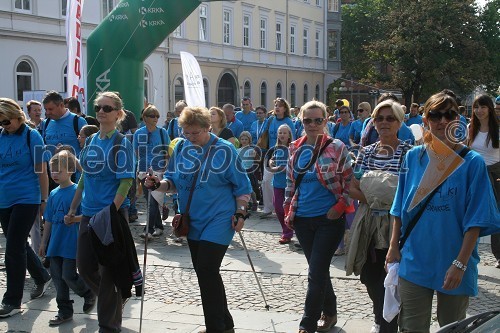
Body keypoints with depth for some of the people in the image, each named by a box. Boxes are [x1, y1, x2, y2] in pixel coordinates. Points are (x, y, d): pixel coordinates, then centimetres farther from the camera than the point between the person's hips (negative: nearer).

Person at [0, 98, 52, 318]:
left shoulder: (31, 136, -8)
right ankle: (42, 278, 38)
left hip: (26, 199, -6)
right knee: (19, 245, 15)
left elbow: (41, 171, -5)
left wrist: (44, 200, -5)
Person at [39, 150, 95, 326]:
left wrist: (74, 218, -24)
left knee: (68, 276, -5)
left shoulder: (77, 191, -10)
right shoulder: (53, 194, 9)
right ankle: (65, 311, 21)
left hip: (72, 244, -7)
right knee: (57, 276, 9)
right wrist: (43, 242, 16)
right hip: (55, 244, 7)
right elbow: (48, 221, 15)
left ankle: (89, 293, 24)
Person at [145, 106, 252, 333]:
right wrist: (159, 185, -12)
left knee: (207, 271, -13)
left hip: (219, 220, -6)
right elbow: (173, 181, 8)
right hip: (193, 221, 6)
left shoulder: (224, 150, -10)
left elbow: (242, 186, -4)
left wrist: (240, 213, -10)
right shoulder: (180, 148, 2)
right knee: (204, 273, 12)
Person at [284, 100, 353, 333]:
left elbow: (350, 181, -3)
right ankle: (329, 312, 35)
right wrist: (288, 210, 11)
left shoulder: (336, 148, -8)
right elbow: (290, 182, 15)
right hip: (302, 220, 5)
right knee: (319, 270, 16)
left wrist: (340, 206, -12)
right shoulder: (296, 149, 6)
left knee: (316, 274, -5)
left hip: (329, 219, -5)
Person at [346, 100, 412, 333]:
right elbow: (353, 188, 4)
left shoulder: (409, 152, -6)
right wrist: (373, 199, -11)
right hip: (369, 224, 5)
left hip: (396, 225, -4)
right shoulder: (366, 152, 8)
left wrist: (394, 199, -21)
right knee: (370, 276, 13)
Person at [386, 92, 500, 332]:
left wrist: (460, 264, -16)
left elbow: (475, 220, -10)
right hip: (414, 261, 2)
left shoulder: (472, 162, -8)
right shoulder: (413, 157, 1)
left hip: (453, 267, -1)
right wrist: (394, 247, 5)